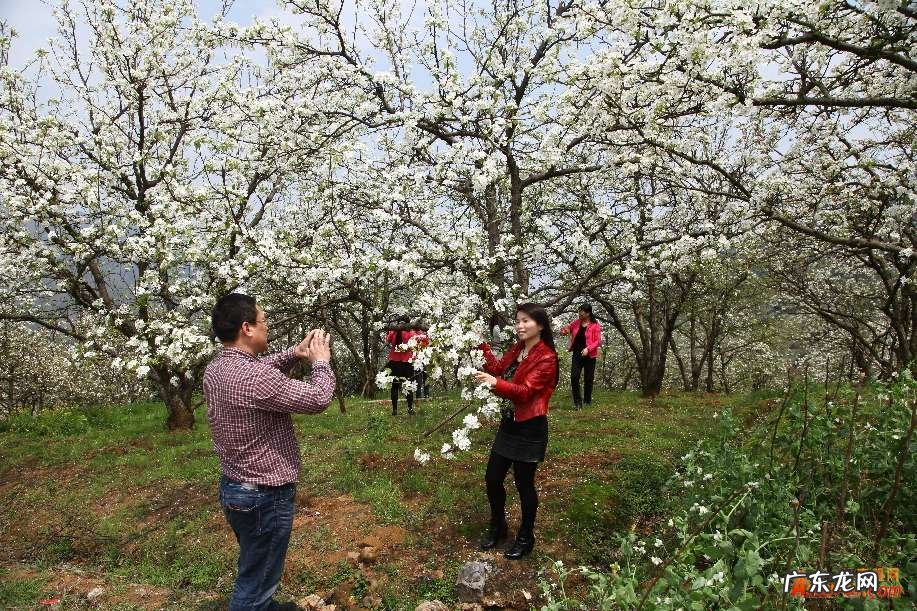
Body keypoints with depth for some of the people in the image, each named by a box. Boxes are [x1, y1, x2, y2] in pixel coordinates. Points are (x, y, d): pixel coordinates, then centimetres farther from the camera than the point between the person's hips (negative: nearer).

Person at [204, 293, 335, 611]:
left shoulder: (214, 370, -1)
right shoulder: (255, 379, -30)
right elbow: (318, 399, -22)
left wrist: (294, 354, 7)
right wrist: (320, 361, -6)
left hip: (233, 487, 10)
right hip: (264, 496, -9)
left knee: (256, 568, 30)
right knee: (255, 581, 8)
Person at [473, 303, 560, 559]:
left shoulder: (546, 358, -17)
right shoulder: (517, 349, 8)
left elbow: (526, 391, -25)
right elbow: (498, 369, 14)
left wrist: (496, 384, -40)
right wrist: (483, 346, 5)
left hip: (530, 429, -7)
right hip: (508, 424, 7)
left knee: (524, 483, 7)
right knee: (493, 478, 12)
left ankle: (526, 538, 28)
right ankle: (497, 527, 35)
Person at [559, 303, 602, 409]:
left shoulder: (595, 325, -8)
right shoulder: (576, 323, 5)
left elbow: (598, 341, -11)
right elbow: (565, 329, 17)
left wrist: (588, 349, -25)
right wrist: (564, 331, -8)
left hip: (589, 356, -3)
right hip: (577, 354, 3)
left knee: (588, 379, 6)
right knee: (574, 377, -10)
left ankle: (588, 401, 24)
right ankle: (577, 402, -2)